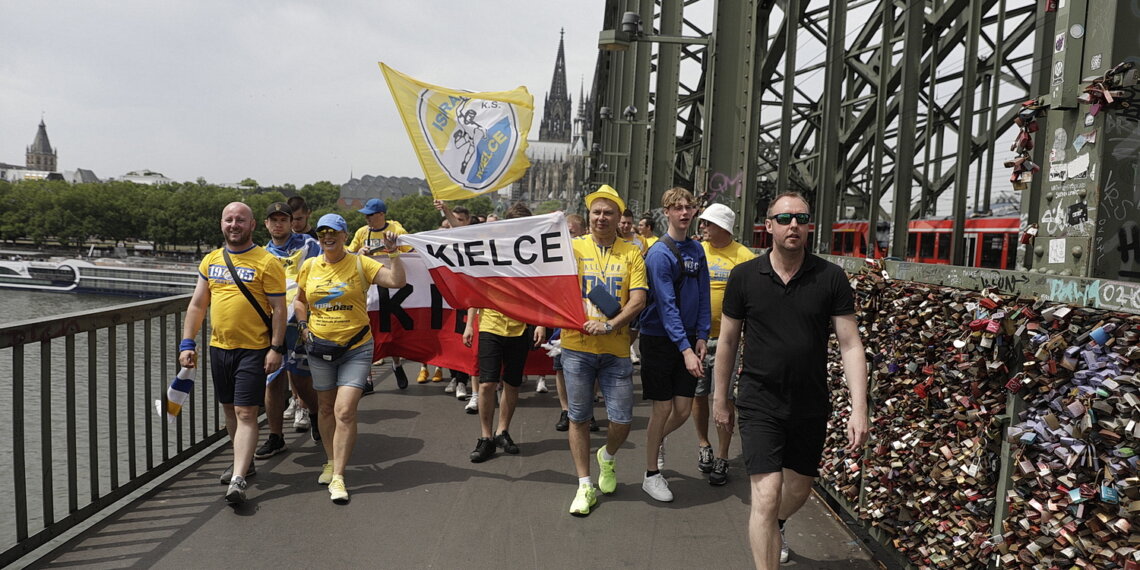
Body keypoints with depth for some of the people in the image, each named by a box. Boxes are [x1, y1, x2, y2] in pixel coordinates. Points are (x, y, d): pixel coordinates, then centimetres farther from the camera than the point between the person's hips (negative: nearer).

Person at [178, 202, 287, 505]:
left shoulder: (266, 262, -8)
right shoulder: (211, 260, 9)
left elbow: (279, 309, -9)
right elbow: (197, 304, 13)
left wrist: (276, 348, -14)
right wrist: (187, 343, 6)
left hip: (253, 350, -6)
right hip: (219, 347, 6)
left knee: (246, 413, -8)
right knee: (229, 409, 16)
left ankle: (238, 479, -9)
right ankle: (245, 461, 33)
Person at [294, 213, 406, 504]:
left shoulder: (360, 264, -5)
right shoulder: (310, 267, 5)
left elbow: (397, 281, -13)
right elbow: (299, 300, 19)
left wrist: (392, 253, -20)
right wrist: (304, 326, 4)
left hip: (356, 349, -4)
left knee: (345, 412, -12)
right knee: (326, 408, 16)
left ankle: (338, 477, -6)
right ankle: (331, 461, 35)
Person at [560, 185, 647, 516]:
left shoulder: (632, 254, 4)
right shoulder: (574, 247, 4)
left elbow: (638, 300, -4)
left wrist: (610, 325, -18)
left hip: (616, 349, 0)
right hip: (577, 345, 0)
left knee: (622, 419, 0)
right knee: (579, 417, 6)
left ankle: (607, 456, 34)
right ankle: (585, 485, 21)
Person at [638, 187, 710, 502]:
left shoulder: (697, 249, 7)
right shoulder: (660, 253, -14)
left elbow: (703, 296, 10)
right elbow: (666, 305, -20)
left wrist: (701, 337, 1)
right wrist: (685, 348, -25)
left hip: (688, 339, 6)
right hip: (660, 339, -6)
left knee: (684, 409, 7)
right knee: (663, 408, 0)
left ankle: (658, 440, 39)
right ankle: (652, 475, 17)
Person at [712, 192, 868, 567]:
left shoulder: (831, 278, -6)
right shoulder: (744, 276, -5)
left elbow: (850, 346, -7)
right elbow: (728, 341, 4)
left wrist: (859, 409, -15)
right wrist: (720, 399, 9)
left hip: (810, 406, 2)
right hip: (760, 405, -2)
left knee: (798, 489, 20)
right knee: (767, 494, -11)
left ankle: (774, 528, 54)